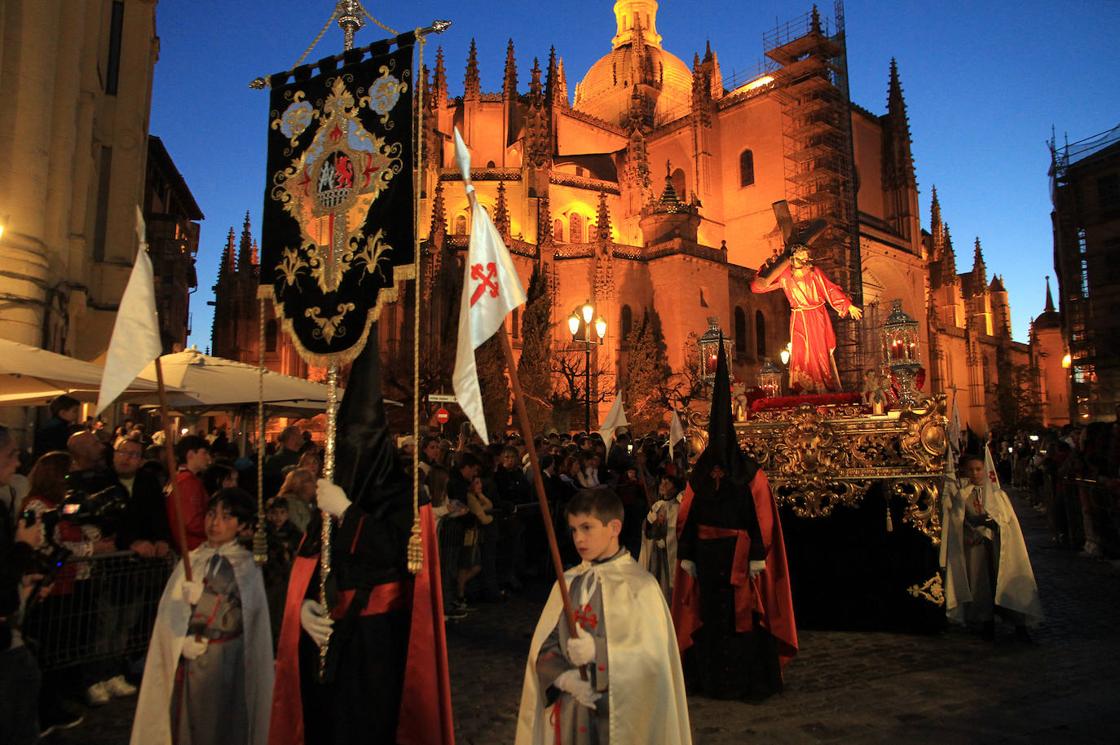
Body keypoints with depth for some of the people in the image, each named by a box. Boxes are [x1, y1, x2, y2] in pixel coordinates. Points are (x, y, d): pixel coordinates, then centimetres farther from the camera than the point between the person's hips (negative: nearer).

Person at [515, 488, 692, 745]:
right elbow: (543, 646, 2)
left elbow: (655, 655, -14)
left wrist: (598, 651, -24)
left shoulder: (640, 586, -11)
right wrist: (564, 677, -16)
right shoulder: (568, 582, 3)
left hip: (620, 714, -4)